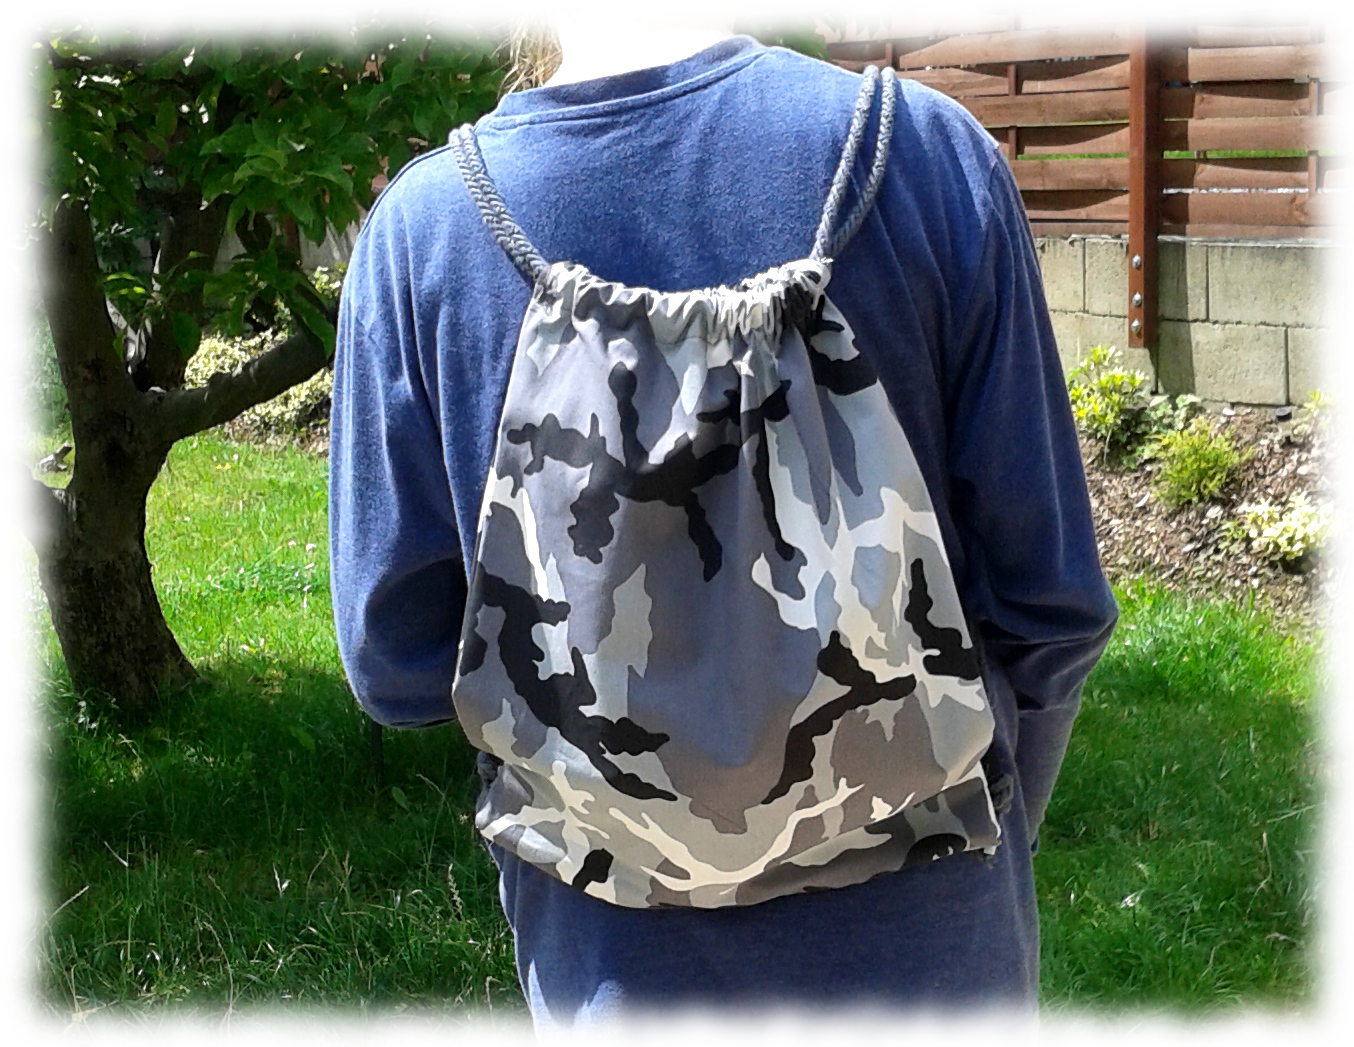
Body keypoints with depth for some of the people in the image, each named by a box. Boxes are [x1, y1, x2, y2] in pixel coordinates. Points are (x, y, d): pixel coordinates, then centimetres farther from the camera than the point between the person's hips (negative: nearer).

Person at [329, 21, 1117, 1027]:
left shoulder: (418, 225, -12)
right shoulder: (931, 151, -14)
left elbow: (394, 657, -7)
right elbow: (1052, 597, -9)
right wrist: (1000, 823, 10)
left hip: (617, 952, 1)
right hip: (916, 931, 0)